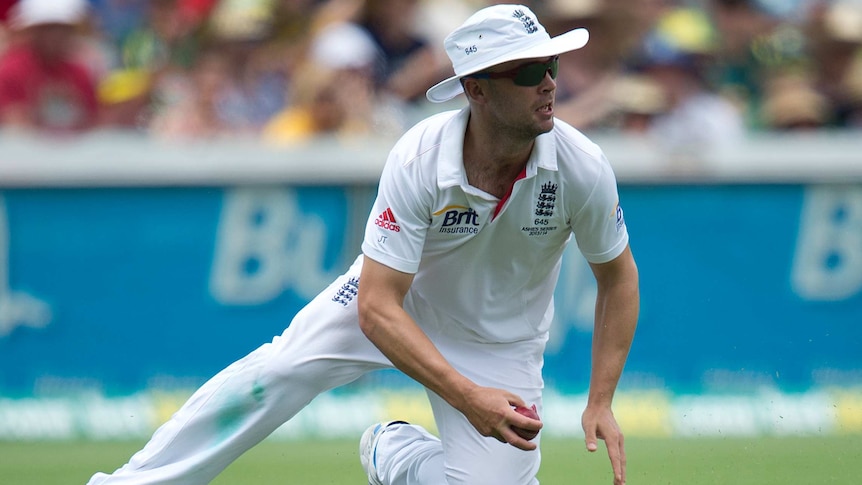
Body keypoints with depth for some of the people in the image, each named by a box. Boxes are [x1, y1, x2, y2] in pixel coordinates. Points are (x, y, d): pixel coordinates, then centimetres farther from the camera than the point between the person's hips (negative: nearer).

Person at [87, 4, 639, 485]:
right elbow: (377, 308, -32)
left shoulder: (582, 168, -28)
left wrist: (600, 403, -15)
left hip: (500, 344, 1)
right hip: (399, 299, -1)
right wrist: (468, 397, -44)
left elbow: (619, 275, -8)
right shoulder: (417, 161, -32)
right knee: (275, 372, -17)